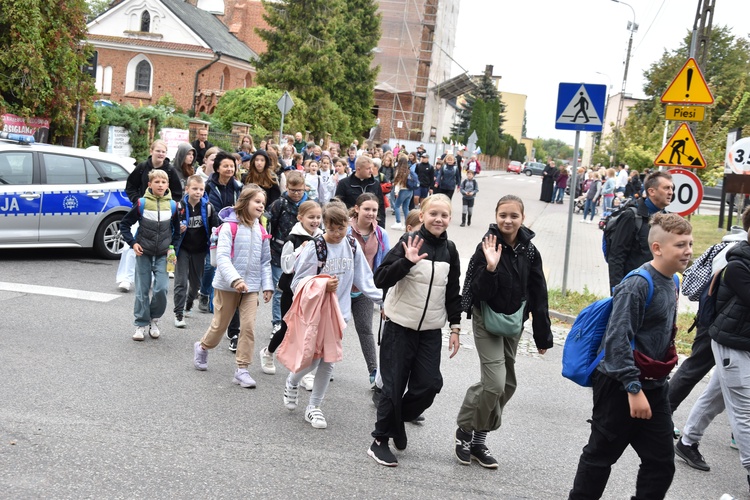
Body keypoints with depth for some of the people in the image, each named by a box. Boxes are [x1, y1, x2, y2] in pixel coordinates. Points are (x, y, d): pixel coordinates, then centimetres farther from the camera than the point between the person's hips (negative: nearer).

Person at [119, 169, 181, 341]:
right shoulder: (141, 203, -6)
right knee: (142, 291, 3)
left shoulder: (172, 205, 0)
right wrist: (132, 243, -7)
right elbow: (124, 224, 2)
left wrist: (173, 246, 4)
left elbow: (177, 229, 14)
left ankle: (154, 319, 13)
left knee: (161, 288, -10)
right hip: (143, 253, -1)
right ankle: (141, 324, 15)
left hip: (163, 255, 1)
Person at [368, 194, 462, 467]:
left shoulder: (449, 249, 5)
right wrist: (406, 261, -29)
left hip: (431, 331, 4)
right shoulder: (410, 242, -10)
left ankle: (398, 419, 25)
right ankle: (380, 440, 14)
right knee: (394, 385, -1)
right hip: (400, 327, -4)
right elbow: (380, 279, -16)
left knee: (429, 384, -2)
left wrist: (455, 326, 10)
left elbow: (453, 291, 13)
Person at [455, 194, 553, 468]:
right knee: (494, 383, -15)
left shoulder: (529, 251, -3)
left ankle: (479, 439, 24)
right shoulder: (487, 247, -15)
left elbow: (538, 295, 3)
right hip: (487, 320, -5)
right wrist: (490, 267, -34)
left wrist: (542, 335, 5)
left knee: (507, 384, 10)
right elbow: (478, 293, -18)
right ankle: (464, 431, 8)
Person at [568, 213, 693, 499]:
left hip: (654, 387, 8)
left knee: (661, 462, 8)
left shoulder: (671, 283, 7)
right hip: (620, 388, -8)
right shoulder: (637, 285, -21)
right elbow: (618, 339, -25)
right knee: (601, 456, 8)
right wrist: (634, 389, -26)